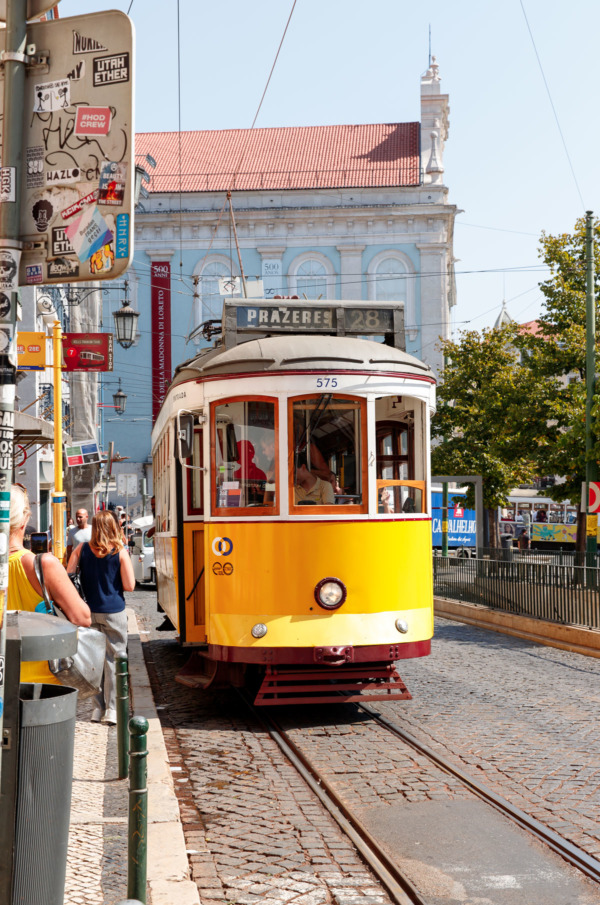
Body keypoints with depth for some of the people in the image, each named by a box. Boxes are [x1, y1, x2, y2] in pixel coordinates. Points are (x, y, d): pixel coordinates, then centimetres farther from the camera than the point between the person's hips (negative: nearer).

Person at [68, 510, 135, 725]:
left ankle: (97, 708, 15)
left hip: (88, 611, 3)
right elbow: (129, 586, -8)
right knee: (114, 659, 4)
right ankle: (112, 710, 4)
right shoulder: (120, 552, -7)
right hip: (113, 612, -3)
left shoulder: (81, 550, 0)